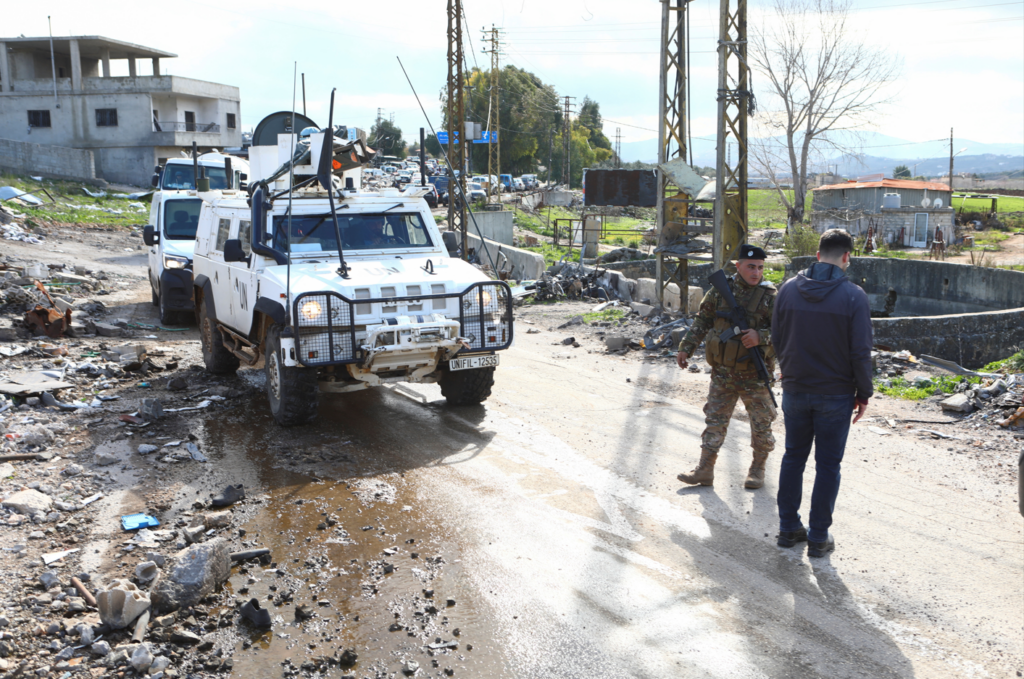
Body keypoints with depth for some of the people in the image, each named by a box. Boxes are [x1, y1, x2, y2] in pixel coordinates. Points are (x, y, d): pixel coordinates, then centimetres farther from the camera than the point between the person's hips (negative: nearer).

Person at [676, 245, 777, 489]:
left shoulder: (770, 297, -7)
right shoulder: (720, 291, 1)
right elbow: (702, 322, 10)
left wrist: (761, 336, -27)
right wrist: (686, 348, 6)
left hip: (754, 374, -2)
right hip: (722, 372, 3)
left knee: (761, 424, 8)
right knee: (715, 420, 7)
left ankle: (758, 468, 26)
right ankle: (705, 470, 14)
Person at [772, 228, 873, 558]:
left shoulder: (789, 289, -2)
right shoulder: (853, 295, -13)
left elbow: (777, 339, 6)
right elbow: (861, 351, -12)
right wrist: (863, 393, -1)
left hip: (795, 390, 3)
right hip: (836, 393, -3)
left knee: (793, 457, 16)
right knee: (828, 464, 7)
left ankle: (788, 528, 23)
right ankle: (818, 536, 13)